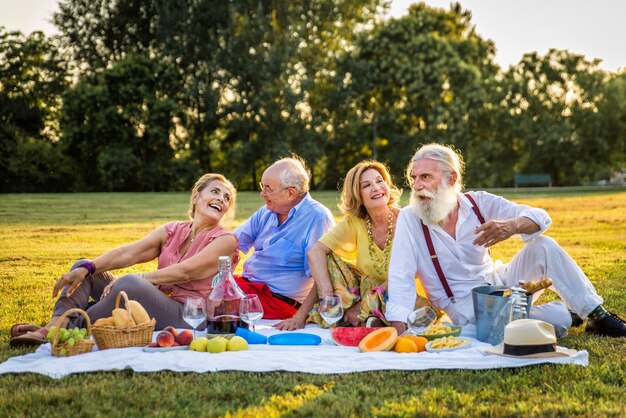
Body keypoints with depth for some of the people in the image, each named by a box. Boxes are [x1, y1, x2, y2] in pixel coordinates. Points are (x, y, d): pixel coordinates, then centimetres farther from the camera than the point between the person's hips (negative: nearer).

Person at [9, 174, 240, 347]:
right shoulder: (171, 231, 14)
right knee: (83, 267, 0)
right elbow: (128, 252, -1)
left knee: (130, 283, -35)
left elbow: (184, 272, -15)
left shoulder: (225, 240, -2)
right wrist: (87, 269, -17)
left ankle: (67, 330, -24)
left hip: (188, 317, -7)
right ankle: (52, 327, -23)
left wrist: (136, 278, -21)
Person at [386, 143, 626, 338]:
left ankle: (596, 315, -3)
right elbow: (400, 278, -20)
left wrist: (512, 226, -35)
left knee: (542, 246, -19)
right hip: (465, 307, -4)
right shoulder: (409, 219, -12)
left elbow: (540, 218, -11)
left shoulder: (478, 203, -5)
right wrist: (399, 330, -34)